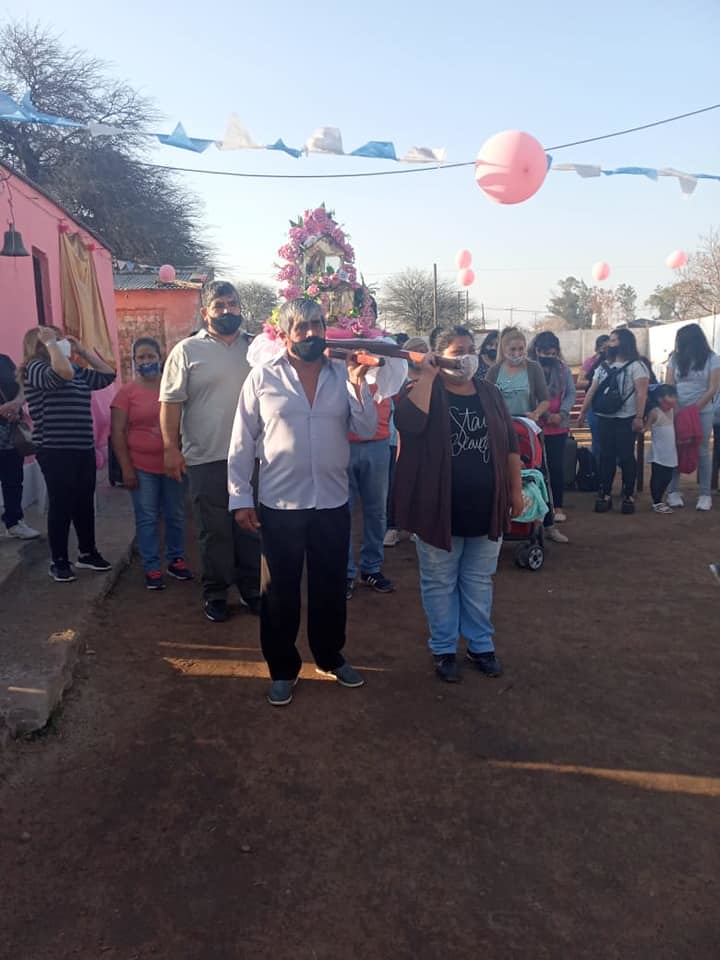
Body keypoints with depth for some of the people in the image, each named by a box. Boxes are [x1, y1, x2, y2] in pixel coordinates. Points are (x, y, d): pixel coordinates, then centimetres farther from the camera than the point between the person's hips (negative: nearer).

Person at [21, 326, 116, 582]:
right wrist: (50, 343, -16)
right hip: (55, 451, -7)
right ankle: (59, 561, 12)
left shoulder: (78, 371, 14)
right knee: (61, 504, -1)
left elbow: (108, 375, 18)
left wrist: (82, 350, 15)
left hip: (84, 448, 7)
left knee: (85, 502, 14)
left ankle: (87, 552, 28)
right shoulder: (34, 368, -9)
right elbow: (63, 374, -29)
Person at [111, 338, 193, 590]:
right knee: (147, 519, 4)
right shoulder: (127, 392, -4)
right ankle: (151, 568, 13)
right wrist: (126, 468, -9)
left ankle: (176, 560, 27)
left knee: (175, 516, 12)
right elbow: (117, 432, -4)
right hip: (142, 467, -2)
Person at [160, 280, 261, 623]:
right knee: (215, 531, 6)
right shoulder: (187, 350, -2)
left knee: (251, 527, 12)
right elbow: (171, 402, -4)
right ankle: (215, 593, 22)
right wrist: (171, 448, -9)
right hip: (207, 459, -3)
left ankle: (251, 588, 26)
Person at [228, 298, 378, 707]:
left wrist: (358, 384, -16)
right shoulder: (263, 377, -4)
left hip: (333, 504, 2)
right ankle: (284, 669, 28)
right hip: (279, 505, -2)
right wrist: (240, 497, -5)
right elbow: (243, 441, -3)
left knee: (331, 587, 16)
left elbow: (368, 429, -4)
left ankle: (331, 657, 37)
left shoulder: (344, 375, 2)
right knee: (280, 592, 10)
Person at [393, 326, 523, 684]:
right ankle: (443, 649, 25)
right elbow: (409, 422, -27)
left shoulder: (489, 394, 9)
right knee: (440, 584, 9)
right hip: (439, 509, -4)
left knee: (479, 582, 16)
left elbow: (510, 444, 12)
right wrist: (427, 376, -21)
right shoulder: (422, 390, -5)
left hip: (485, 508, 4)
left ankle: (481, 646, 31)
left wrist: (516, 489, 9)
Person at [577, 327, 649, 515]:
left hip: (626, 419, -5)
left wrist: (639, 417, -20)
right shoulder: (604, 366, 13)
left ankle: (629, 496, 9)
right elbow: (592, 391, 13)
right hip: (605, 418, 5)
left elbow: (641, 393, -13)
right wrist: (582, 412, 8)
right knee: (606, 456, 6)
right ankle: (605, 494, 12)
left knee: (626, 457, 0)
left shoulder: (636, 366, -5)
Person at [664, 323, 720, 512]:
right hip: (677, 410, 2)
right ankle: (674, 491, 9)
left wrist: (694, 409, -14)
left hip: (702, 411, -2)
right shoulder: (675, 358, 5)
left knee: (702, 451, 2)